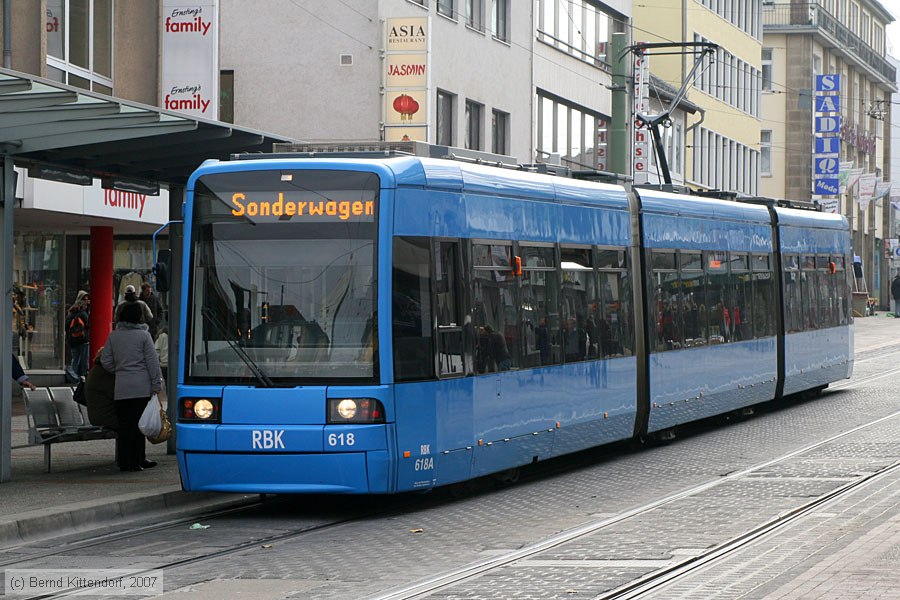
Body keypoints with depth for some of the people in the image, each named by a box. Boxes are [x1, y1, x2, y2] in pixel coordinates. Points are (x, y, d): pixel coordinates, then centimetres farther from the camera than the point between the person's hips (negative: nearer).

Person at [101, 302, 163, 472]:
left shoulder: (113, 336, 7)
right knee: (139, 424, 2)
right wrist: (157, 383, 1)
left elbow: (106, 361, 9)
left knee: (124, 424, 7)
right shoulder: (143, 335, -3)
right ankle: (136, 460, 4)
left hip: (121, 388, 3)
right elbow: (152, 361, -4)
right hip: (142, 387, -3)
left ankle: (125, 461, 9)